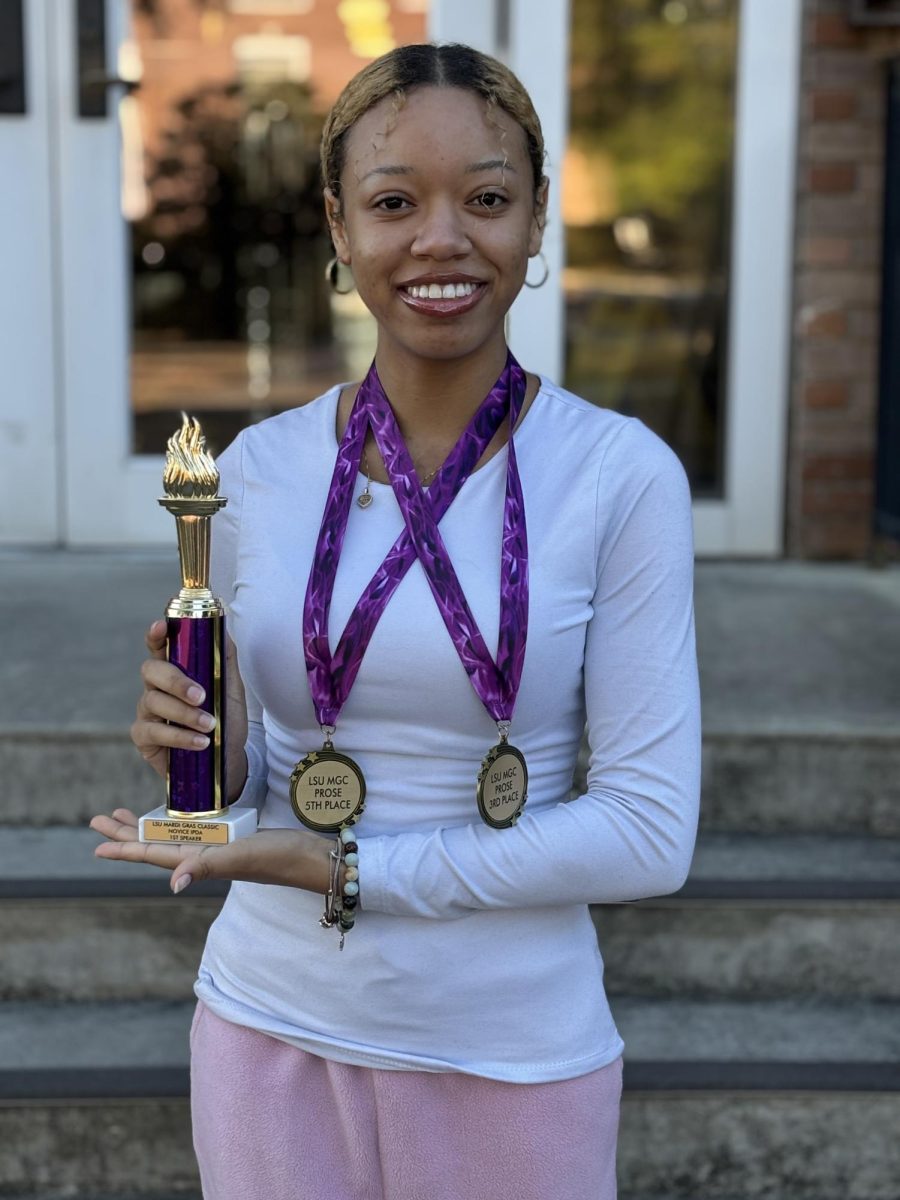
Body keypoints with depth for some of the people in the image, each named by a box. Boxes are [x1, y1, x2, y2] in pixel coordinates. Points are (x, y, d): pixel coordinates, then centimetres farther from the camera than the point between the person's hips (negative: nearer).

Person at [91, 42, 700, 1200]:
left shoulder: (620, 474, -12)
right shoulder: (256, 469, -3)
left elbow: (650, 834, -14)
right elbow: (244, 766, 8)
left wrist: (341, 868, -19)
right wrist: (192, 745, -14)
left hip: (514, 1049, -2)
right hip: (273, 1027, 3)